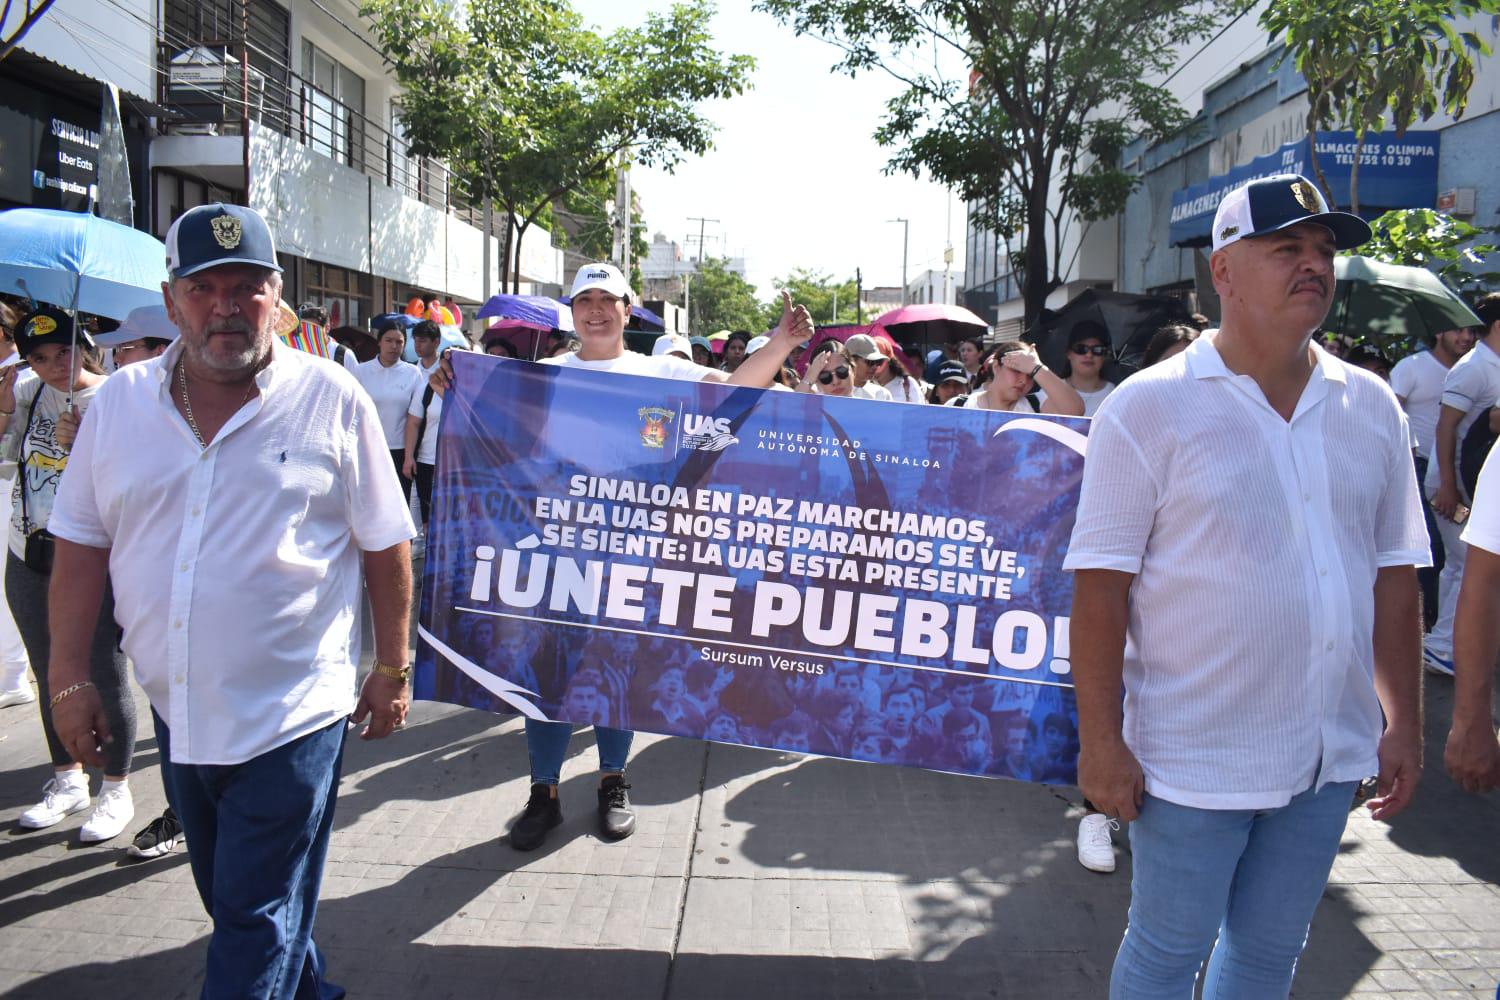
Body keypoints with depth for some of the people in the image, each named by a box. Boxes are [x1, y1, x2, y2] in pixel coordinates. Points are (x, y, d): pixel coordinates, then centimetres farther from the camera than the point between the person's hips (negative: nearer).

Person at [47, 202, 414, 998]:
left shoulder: (332, 401, -8)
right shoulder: (120, 402, 2)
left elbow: (386, 545, -3)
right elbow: (81, 546, 7)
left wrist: (392, 670, 0)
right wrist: (71, 679, 5)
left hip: (290, 716, -5)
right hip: (177, 713, 5)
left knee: (255, 929, 3)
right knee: (231, 900, 22)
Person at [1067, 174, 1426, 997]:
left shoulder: (1371, 406, 5)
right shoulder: (1149, 408, -11)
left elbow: (1393, 570, 11)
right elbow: (1100, 585, -13)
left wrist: (1404, 719, 9)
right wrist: (1100, 740, -14)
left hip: (1332, 753, 5)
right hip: (1193, 759, -5)